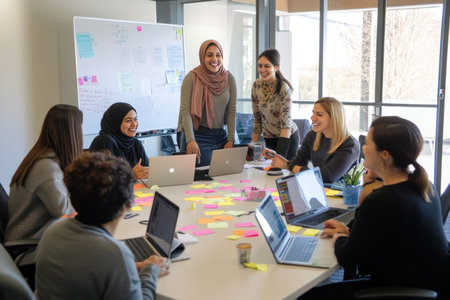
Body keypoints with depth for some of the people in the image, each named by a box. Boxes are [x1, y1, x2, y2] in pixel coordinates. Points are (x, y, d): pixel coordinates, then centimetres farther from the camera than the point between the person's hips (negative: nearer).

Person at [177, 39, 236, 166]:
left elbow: (231, 111, 4)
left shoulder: (229, 78, 4)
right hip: (197, 135, -4)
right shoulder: (192, 78, -8)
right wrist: (191, 141, -24)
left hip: (220, 136, 4)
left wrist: (230, 140, -2)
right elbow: (185, 110, -14)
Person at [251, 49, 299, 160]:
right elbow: (257, 118, 4)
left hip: (288, 138, -5)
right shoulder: (257, 85, -4)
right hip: (268, 139, 5)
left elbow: (286, 122, -24)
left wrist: (279, 155, -30)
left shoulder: (283, 88, -20)